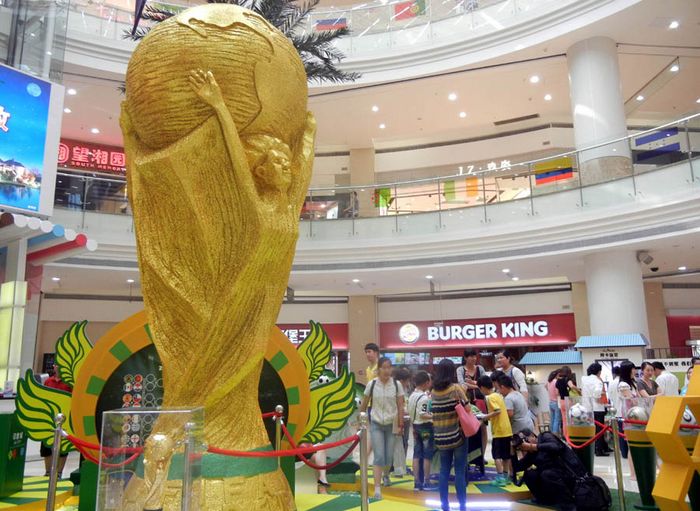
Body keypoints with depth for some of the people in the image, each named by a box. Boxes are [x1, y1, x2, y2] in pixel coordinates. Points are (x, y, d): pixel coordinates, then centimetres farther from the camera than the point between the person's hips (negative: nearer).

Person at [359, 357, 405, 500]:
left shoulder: (396, 384, -7)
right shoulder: (372, 384, -7)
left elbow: (400, 406, -3)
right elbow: (364, 404, 5)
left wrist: (400, 424, -6)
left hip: (391, 424, 1)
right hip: (376, 424, -1)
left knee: (389, 456, 10)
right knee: (379, 456, -10)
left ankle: (386, 475, 42)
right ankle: (377, 488, -5)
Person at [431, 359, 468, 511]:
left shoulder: (434, 391, 2)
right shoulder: (456, 388, -9)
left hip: (441, 437, 4)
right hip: (457, 435, -4)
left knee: (444, 471, 11)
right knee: (460, 471, 4)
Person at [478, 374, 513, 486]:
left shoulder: (490, 397, -13)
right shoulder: (498, 395, 13)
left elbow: (498, 411, -24)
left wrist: (486, 417, -13)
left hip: (499, 431, -8)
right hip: (507, 430, 8)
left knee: (497, 455, -1)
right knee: (506, 455, 13)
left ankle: (500, 478, -2)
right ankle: (506, 476, 19)